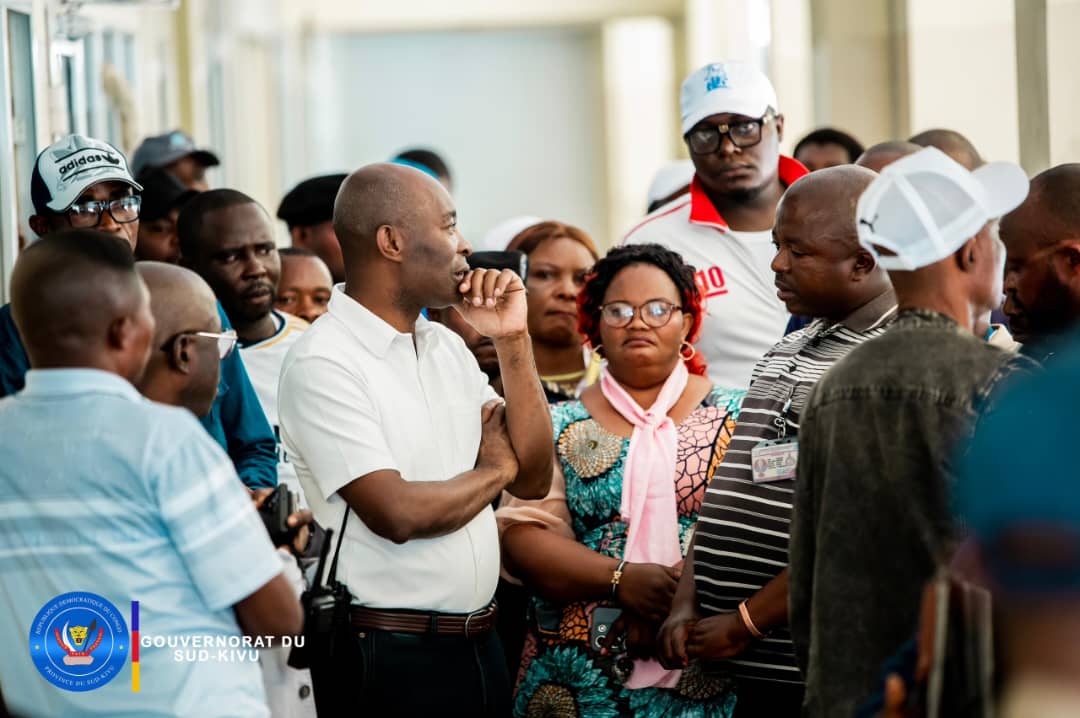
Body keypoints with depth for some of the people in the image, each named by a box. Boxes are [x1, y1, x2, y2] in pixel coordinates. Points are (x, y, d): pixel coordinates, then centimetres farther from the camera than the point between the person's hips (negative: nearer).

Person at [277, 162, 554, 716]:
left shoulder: (446, 346, 10)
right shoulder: (322, 363, -14)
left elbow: (532, 479, 6)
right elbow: (398, 513, -23)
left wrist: (513, 340, 0)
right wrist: (495, 469, -5)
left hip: (478, 645, 7)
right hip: (391, 661, -7)